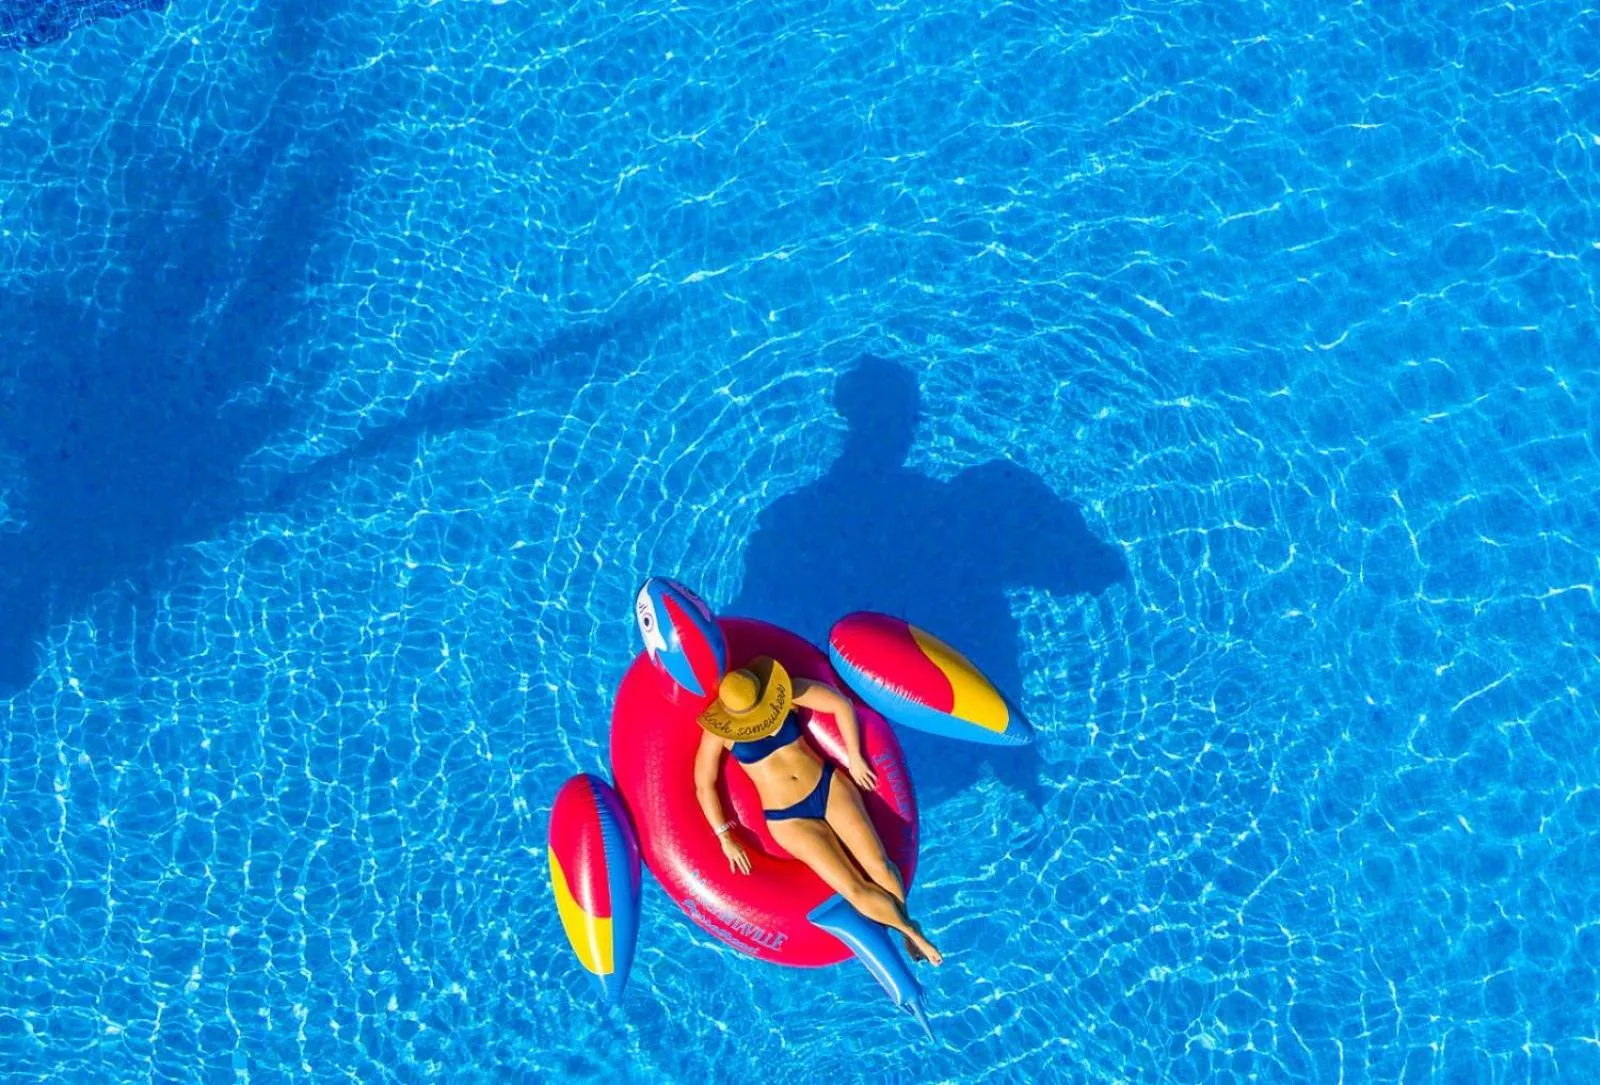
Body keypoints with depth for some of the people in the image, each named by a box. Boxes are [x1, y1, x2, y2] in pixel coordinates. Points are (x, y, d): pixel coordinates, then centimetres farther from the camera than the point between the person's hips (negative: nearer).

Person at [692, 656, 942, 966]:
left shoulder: (785, 691, -11)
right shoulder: (720, 729, -15)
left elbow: (841, 704, -4)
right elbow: (704, 786, -10)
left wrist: (855, 759, 0)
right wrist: (725, 838, -9)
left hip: (828, 787, 2)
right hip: (788, 819, -2)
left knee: (879, 865, -8)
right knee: (855, 890, -9)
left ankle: (902, 922, 19)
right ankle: (910, 930, 14)